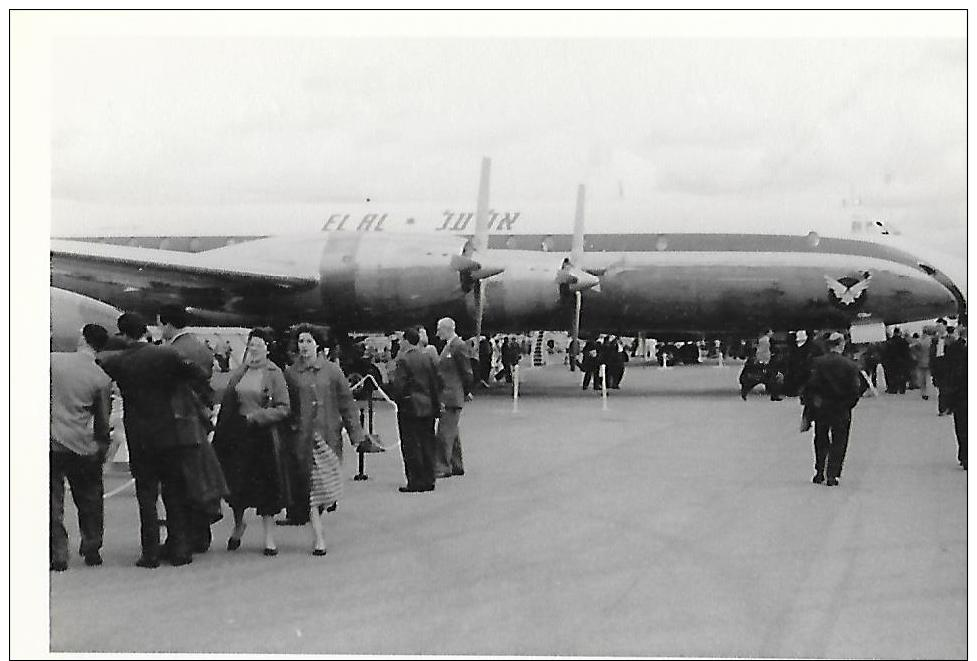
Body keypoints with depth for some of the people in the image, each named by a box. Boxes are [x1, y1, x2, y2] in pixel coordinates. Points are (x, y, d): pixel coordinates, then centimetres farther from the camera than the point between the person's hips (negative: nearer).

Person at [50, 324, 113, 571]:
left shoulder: (53, 360, -4)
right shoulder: (101, 378, -5)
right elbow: (103, 420, 3)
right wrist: (102, 445, 16)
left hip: (50, 442, 0)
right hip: (83, 446, 1)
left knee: (52, 504, 7)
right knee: (89, 500, 17)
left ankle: (58, 555, 4)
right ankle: (92, 551, 24)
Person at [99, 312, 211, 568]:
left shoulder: (117, 362, -5)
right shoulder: (168, 355, -8)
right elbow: (201, 376, -9)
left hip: (139, 439, 0)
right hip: (172, 435, 0)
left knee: (146, 496, 7)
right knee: (175, 494, 10)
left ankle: (150, 554, 4)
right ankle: (179, 551, 12)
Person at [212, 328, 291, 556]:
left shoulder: (274, 374, -4)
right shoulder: (238, 373, 7)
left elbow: (284, 408, -7)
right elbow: (227, 402, 9)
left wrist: (258, 416, -14)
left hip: (263, 436, -3)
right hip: (237, 434, 3)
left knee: (266, 487, 2)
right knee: (235, 484, 4)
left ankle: (269, 536, 13)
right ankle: (238, 523, 31)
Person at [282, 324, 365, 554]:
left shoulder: (332, 371, 4)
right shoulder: (290, 373, 3)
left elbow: (346, 402, 6)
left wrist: (355, 432, 3)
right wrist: (287, 429, 2)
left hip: (329, 434, 1)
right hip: (302, 437, -1)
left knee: (328, 482, 1)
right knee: (309, 484, -6)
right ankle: (318, 536, -4)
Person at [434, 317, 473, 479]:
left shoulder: (459, 346, -14)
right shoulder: (447, 346, 16)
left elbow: (466, 372, -13)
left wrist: (466, 393, -4)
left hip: (452, 397, -10)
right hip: (445, 397, 10)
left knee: (445, 432, -10)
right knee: (452, 432, 15)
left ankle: (442, 468, -8)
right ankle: (457, 465, 23)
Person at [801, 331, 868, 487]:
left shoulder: (817, 362, -7)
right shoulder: (851, 365, -8)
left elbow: (811, 386, -10)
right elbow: (856, 389, -6)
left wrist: (808, 403, 2)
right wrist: (848, 405, 8)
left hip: (821, 409, 1)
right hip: (842, 411, -1)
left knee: (821, 441, 17)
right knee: (838, 443, 7)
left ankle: (819, 472, 18)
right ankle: (832, 475, 2)